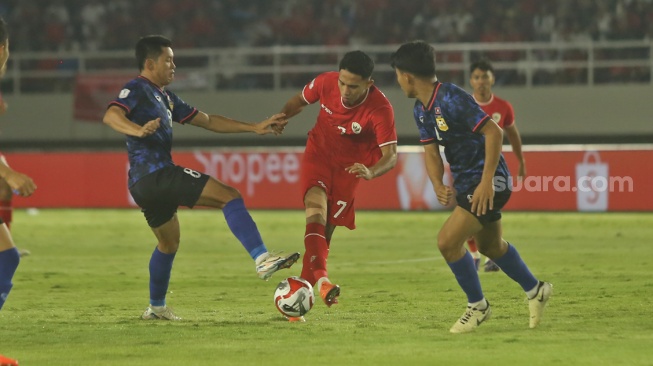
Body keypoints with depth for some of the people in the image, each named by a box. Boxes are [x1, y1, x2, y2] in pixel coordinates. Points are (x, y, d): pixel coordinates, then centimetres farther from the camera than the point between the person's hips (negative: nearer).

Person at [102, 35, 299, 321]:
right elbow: (111, 116, -24)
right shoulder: (137, 89, -5)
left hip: (144, 185, 11)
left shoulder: (165, 97, 23)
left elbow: (207, 121, 24)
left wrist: (254, 128, 19)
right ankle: (262, 260, -31)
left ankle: (156, 307, 39)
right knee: (230, 197, -17)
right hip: (156, 174, -11)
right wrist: (138, 131, -44)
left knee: (168, 243, 28)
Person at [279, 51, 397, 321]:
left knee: (326, 229, 0)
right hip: (319, 152, 1)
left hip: (349, 166, -1)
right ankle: (320, 277, -41)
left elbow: (390, 154, -28)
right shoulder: (326, 83, -19)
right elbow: (300, 100, 3)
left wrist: (371, 172, -49)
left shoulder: (380, 109, -28)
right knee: (315, 207, -25)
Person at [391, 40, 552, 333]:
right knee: (490, 245, 25)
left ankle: (477, 306, 2)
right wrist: (438, 185, -16)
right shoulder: (421, 110, 4)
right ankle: (535, 290, 45)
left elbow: (494, 133, -26)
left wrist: (486, 182, -27)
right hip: (466, 182, 10)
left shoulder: (453, 99, -24)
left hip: (488, 181, -10)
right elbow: (430, 150, 4)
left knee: (448, 241, -17)